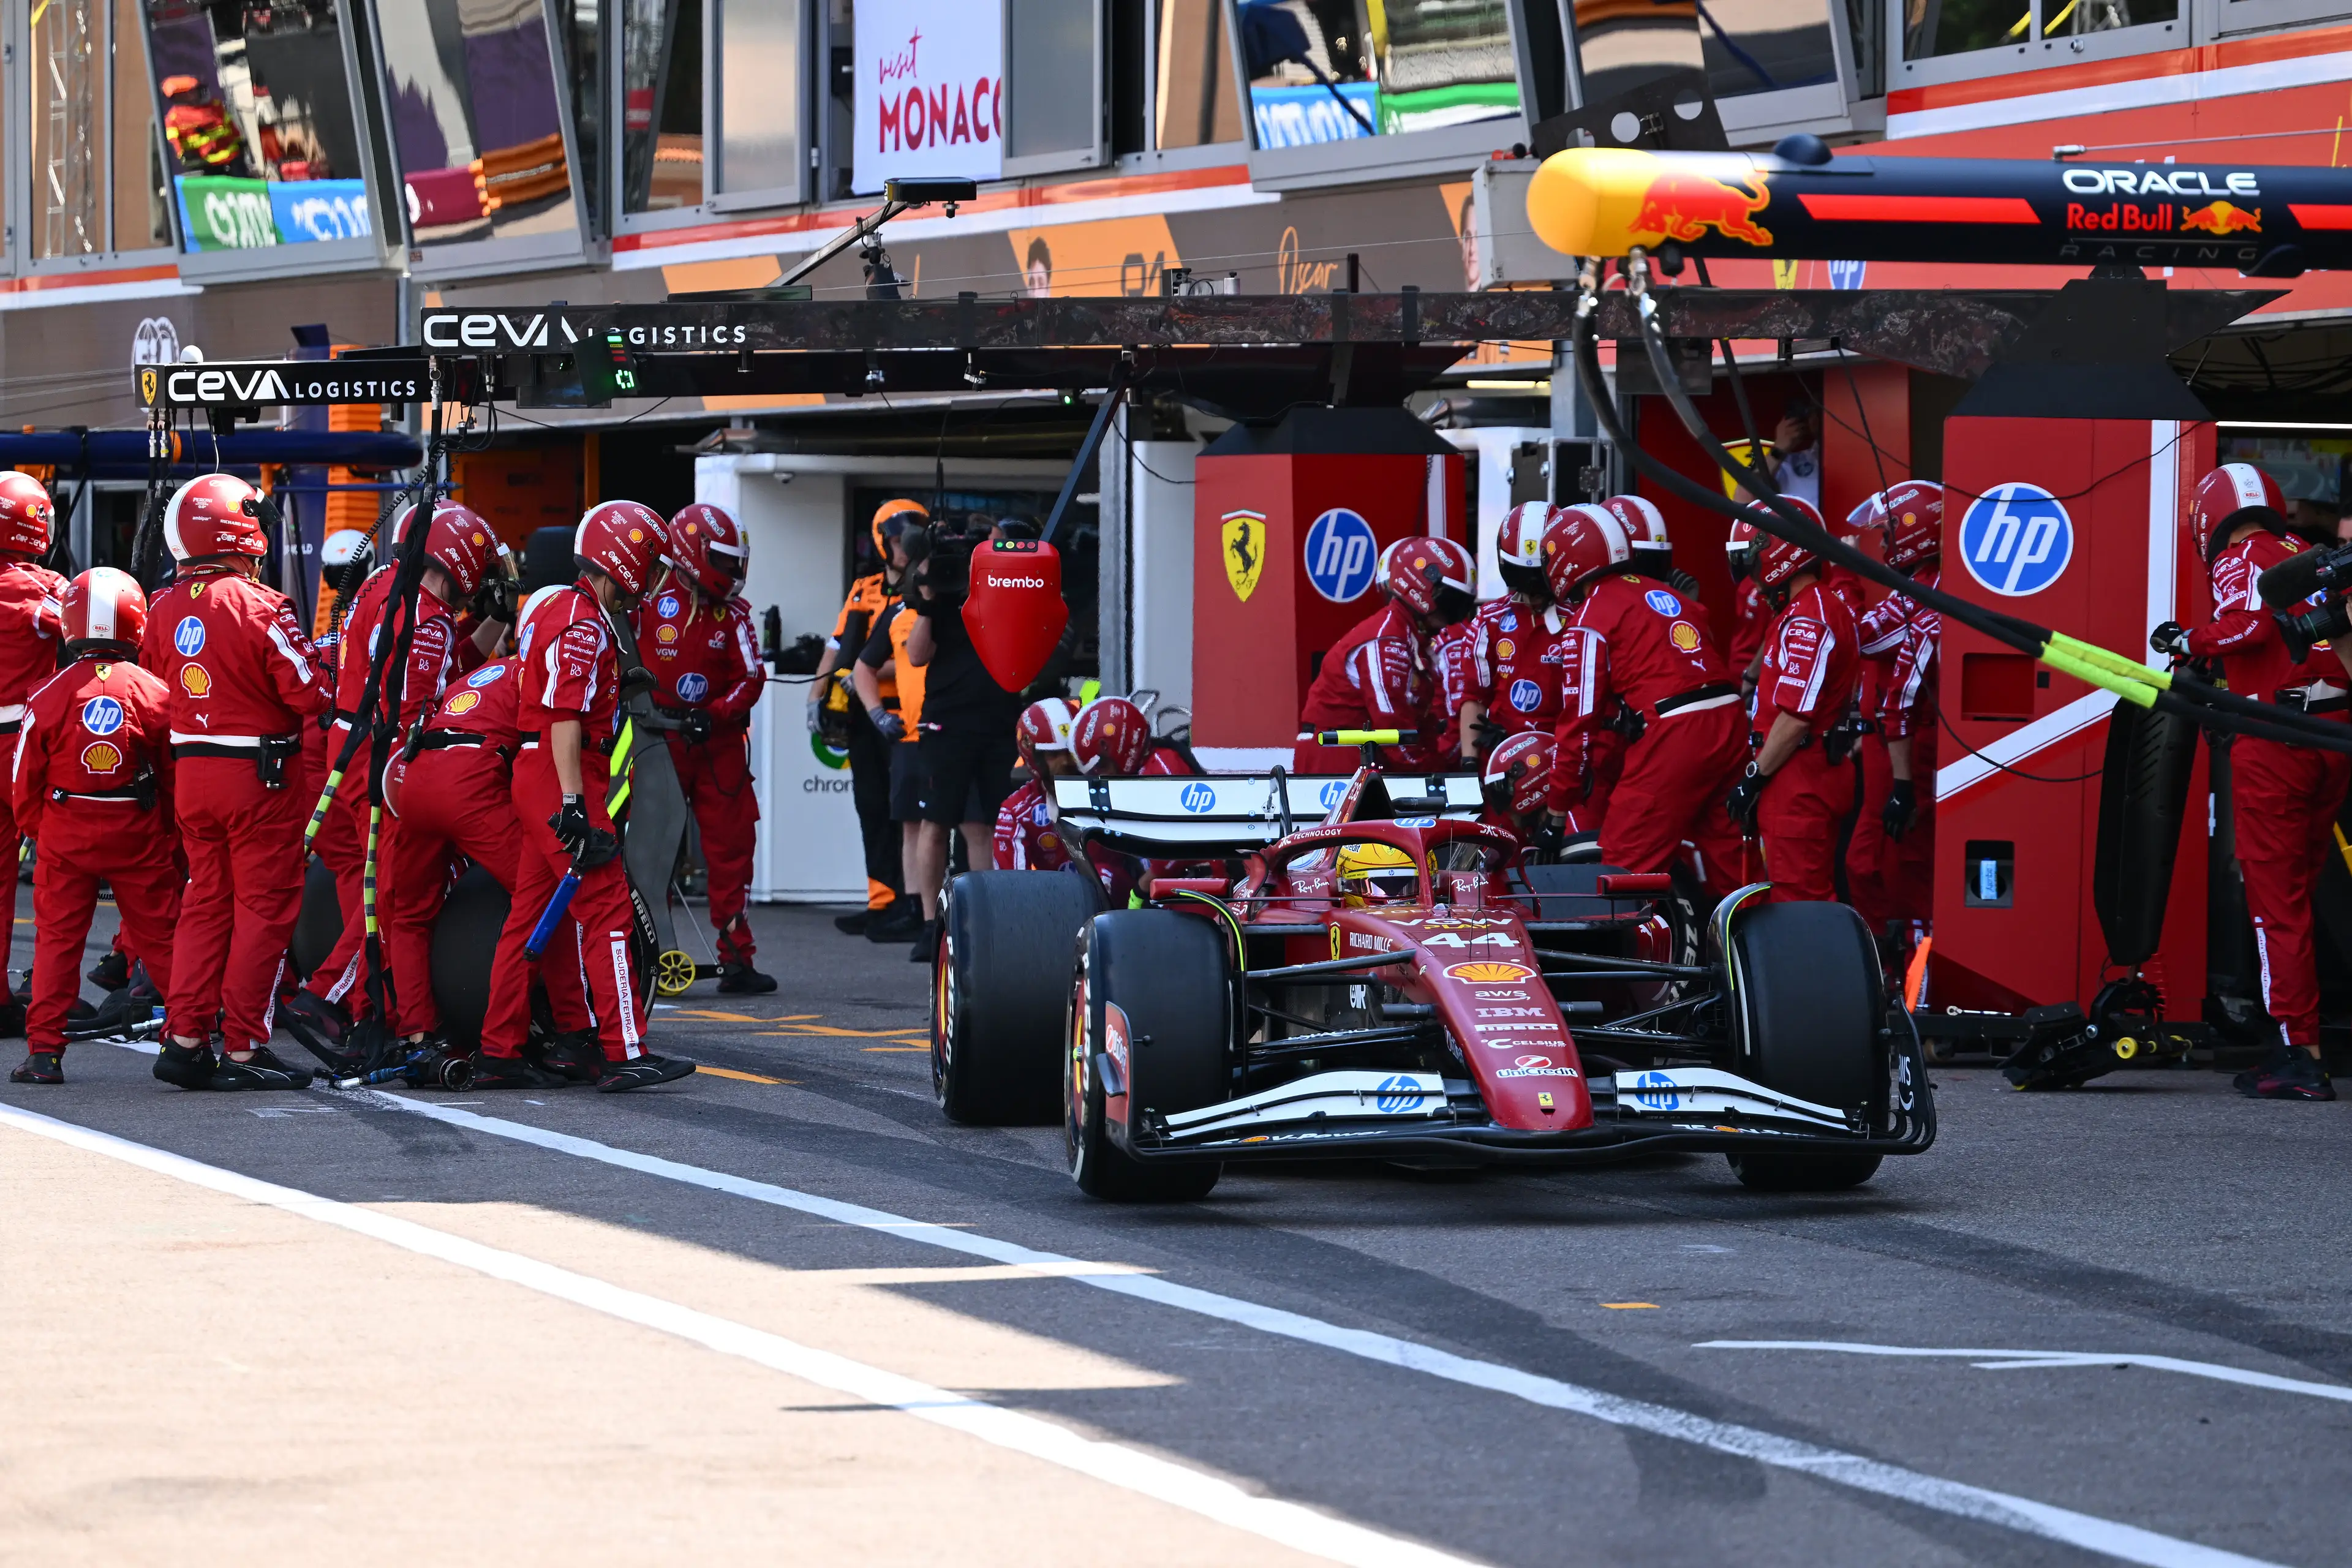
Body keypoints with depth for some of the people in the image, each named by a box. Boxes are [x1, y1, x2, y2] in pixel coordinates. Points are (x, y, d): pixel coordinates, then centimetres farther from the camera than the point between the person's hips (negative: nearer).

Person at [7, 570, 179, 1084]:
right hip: (138, 838, 0)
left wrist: (38, 829, 17)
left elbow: (25, 784, -1)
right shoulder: (154, 693, -6)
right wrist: (170, 830, 19)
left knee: (57, 939, 6)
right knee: (160, 938, 8)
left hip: (65, 836, 0)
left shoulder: (48, 695, -7)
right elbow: (174, 778, 3)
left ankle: (45, 1049, 1)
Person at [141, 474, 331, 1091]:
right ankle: (244, 1049, 2)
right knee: (264, 907, 1)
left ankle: (184, 1039, 10)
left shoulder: (164, 611, 3)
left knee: (205, 902, 14)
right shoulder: (259, 607, -17)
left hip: (190, 775, 6)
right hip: (260, 774, -6)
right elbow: (311, 694, -16)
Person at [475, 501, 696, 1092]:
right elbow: (566, 717, -21)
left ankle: (498, 1053, 12)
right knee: (607, 908, -11)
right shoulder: (583, 624, -14)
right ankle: (625, 1054, -14)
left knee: (531, 912, 10)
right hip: (560, 777, -10)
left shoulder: (556, 607, 18)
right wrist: (572, 803, -25)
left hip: (536, 778, 10)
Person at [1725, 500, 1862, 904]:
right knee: (1818, 897, 13)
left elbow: (1796, 716, -22)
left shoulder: (1806, 620, -17)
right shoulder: (1833, 607, 16)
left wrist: (1756, 778, -16)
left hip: (1799, 779, -11)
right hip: (1826, 771, 11)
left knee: (1798, 899, -10)